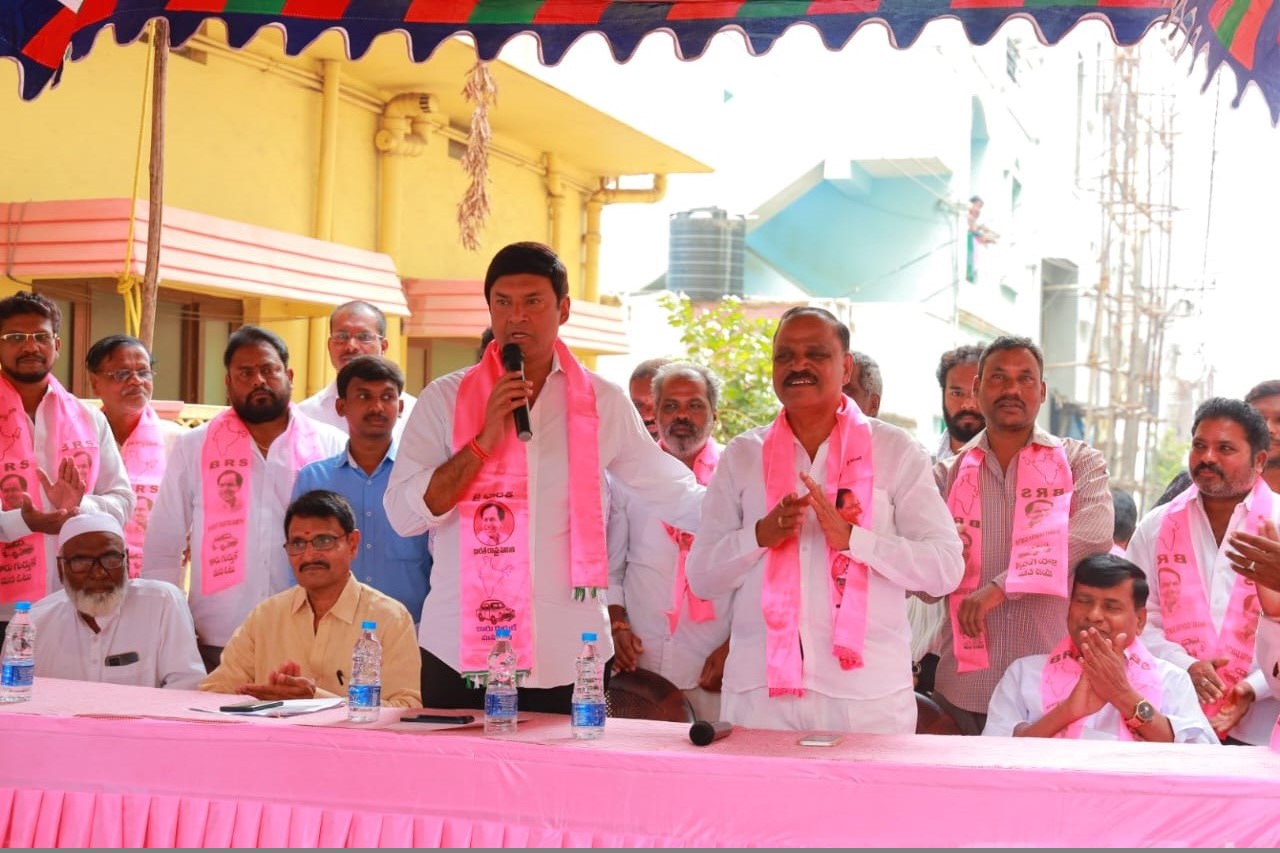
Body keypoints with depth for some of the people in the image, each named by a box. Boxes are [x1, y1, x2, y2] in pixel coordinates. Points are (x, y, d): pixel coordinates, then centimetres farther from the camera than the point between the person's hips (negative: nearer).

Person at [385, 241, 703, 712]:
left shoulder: (603, 403, 7)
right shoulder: (445, 399, 4)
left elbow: (674, 492, 14)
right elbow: (403, 514, -4)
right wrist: (484, 441, -12)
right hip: (460, 650, 0)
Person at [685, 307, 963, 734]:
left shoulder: (894, 451, 5)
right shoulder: (741, 456, 11)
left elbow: (946, 567, -3)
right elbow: (701, 577, 8)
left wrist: (852, 537, -15)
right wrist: (761, 534, -10)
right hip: (758, 689, 2)